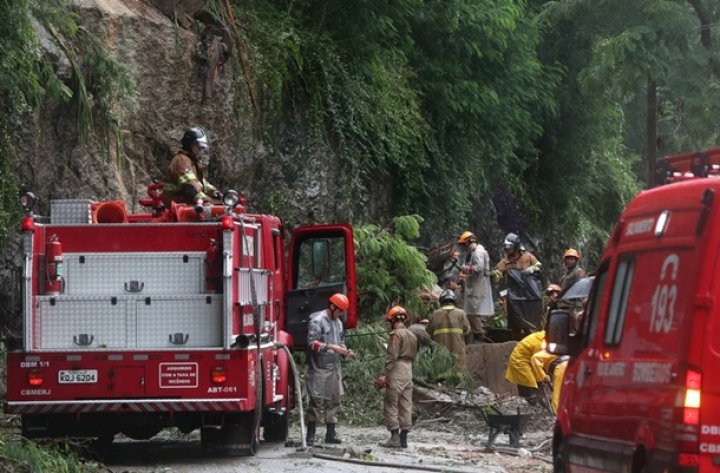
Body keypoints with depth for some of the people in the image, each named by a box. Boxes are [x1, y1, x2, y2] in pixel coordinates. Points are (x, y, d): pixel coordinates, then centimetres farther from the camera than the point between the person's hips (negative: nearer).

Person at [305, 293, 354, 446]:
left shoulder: (338, 322, 17)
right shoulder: (317, 321, -8)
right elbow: (313, 343, -16)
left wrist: (345, 351, 4)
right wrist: (332, 347, -21)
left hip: (334, 368, 8)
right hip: (319, 369, -8)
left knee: (334, 400, 7)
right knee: (316, 400, -6)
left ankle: (331, 433, 11)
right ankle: (310, 434, -1)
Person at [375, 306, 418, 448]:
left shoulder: (396, 334, -10)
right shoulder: (412, 335, 15)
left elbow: (392, 356, -17)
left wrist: (385, 374, -17)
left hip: (396, 372, -8)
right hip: (409, 372, 8)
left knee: (391, 406, -4)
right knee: (406, 406, 7)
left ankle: (395, 438, -10)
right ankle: (403, 438, 7)